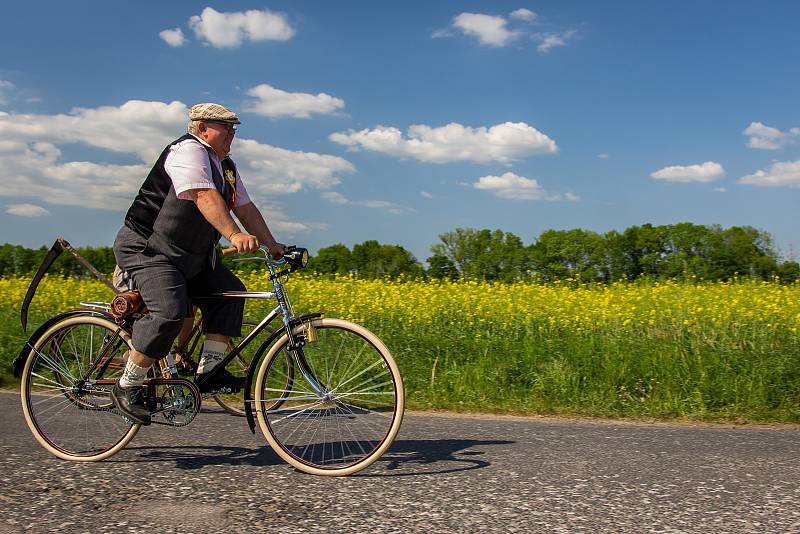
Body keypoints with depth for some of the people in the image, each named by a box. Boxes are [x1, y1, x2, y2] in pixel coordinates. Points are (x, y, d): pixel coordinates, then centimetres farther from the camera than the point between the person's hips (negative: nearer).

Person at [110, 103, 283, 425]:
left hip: (189, 257, 10)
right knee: (169, 314, -26)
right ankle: (127, 387, -11)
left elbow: (245, 208, 11)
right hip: (147, 250, -10)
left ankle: (208, 371, -1)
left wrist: (272, 246, 0)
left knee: (231, 292, -2)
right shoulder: (189, 151, -16)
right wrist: (235, 235, -44)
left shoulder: (226, 166, 15)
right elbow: (205, 196, -32)